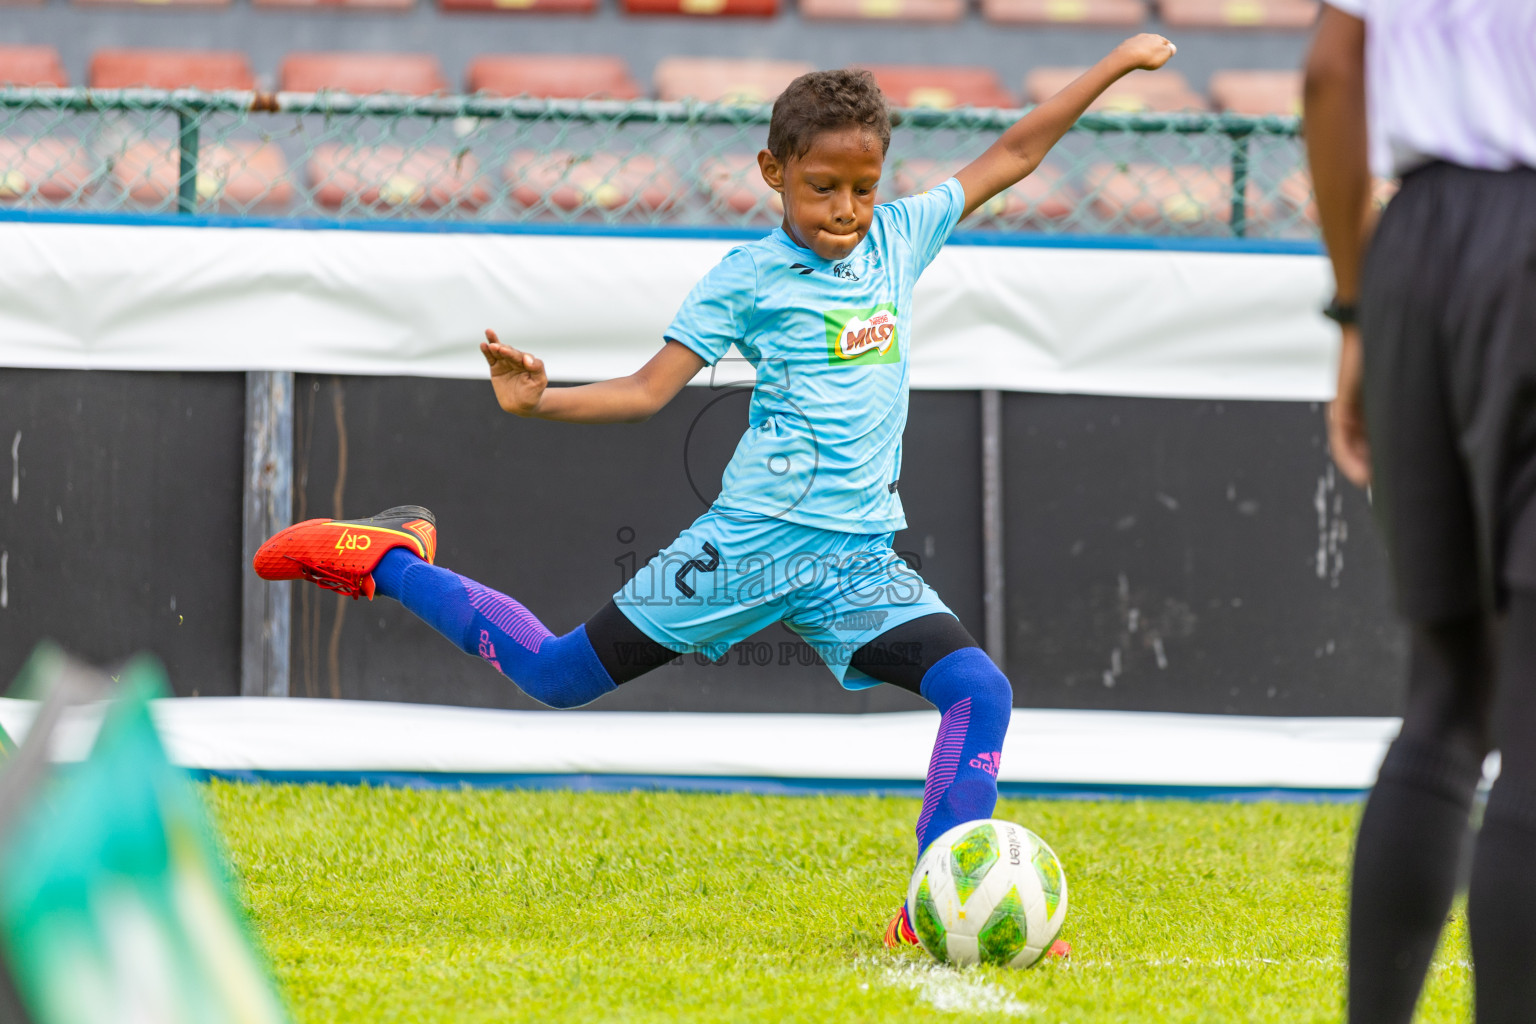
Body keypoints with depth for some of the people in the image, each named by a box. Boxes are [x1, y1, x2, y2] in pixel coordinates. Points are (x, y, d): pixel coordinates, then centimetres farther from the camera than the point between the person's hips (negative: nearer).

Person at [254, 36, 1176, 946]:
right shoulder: (750, 279, -4)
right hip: (755, 540, -4)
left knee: (980, 693, -17)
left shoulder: (899, 238, 9)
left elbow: (1012, 156, 17)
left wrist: (1117, 65, 17)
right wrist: (537, 401, -22)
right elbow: (651, 389, -6)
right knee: (553, 676, 2)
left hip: (860, 562, 4)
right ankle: (392, 561, 23)